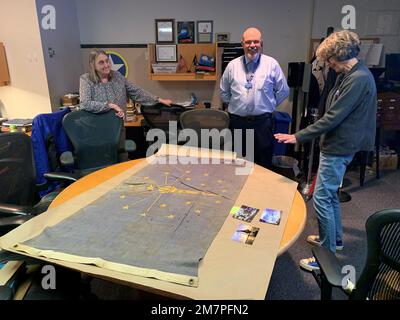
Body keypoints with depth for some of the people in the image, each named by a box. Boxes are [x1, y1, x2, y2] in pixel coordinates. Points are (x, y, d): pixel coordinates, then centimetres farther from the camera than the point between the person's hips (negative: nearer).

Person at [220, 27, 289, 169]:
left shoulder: (271, 64, -1)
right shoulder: (233, 65, 4)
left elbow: (283, 91, 7)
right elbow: (224, 91, 16)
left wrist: (268, 105, 7)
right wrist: (235, 105, 12)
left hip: (262, 122, -1)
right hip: (237, 122, 2)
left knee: (263, 166, 6)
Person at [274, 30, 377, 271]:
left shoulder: (358, 79, -20)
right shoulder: (350, 75, 11)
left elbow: (332, 118, -24)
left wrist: (298, 137, -22)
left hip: (338, 148, -10)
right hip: (336, 144, 10)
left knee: (322, 198, -5)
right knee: (331, 194, 20)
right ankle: (334, 238, 37)